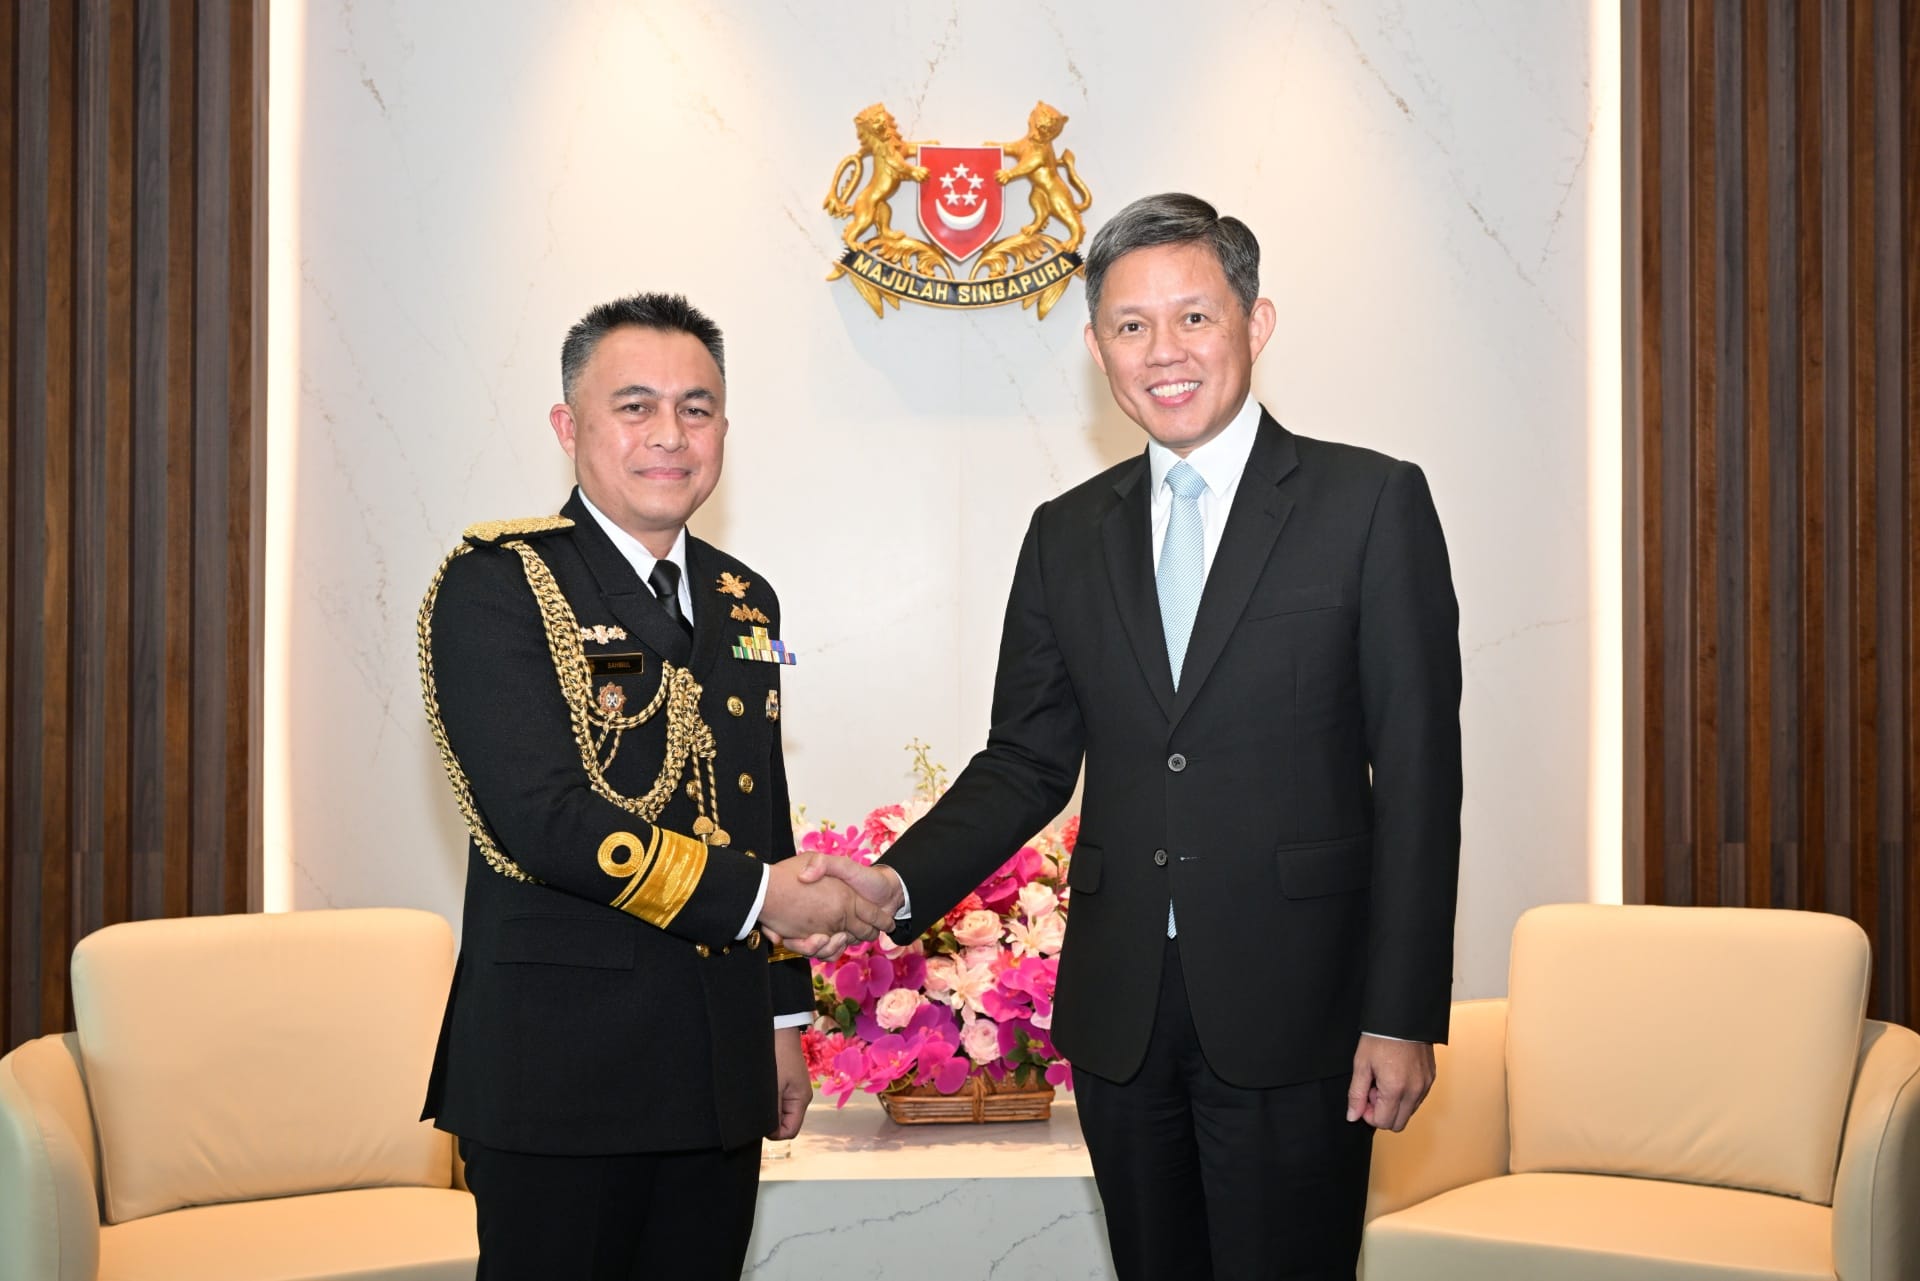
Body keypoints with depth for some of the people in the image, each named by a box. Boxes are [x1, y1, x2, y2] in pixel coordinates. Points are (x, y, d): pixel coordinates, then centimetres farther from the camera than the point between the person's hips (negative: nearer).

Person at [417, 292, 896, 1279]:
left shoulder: (744, 602, 14)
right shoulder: (497, 585, -8)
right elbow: (541, 817, -19)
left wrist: (785, 1018, 17)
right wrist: (755, 896, -16)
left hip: (718, 1078, 6)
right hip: (561, 1071, -6)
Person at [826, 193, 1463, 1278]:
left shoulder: (1372, 504, -2)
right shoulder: (1068, 535, 11)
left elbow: (1419, 771, -5)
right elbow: (1029, 761, 11)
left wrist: (1404, 1016, -10)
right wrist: (899, 885, -6)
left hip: (1290, 1013, -4)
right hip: (1118, 1013, 4)